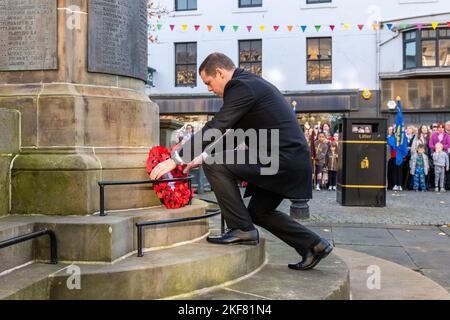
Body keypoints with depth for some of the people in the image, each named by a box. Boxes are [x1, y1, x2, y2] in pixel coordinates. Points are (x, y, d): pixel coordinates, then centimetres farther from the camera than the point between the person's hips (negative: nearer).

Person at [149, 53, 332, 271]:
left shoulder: (241, 86, -11)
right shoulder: (253, 83, 20)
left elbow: (214, 129, -17)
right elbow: (234, 133, 24)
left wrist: (175, 160, -11)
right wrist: (202, 157, 19)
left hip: (281, 159, -10)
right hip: (294, 161, 10)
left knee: (215, 164, -12)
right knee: (259, 211, 22)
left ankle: (242, 229, -4)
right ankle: (313, 245, 23)